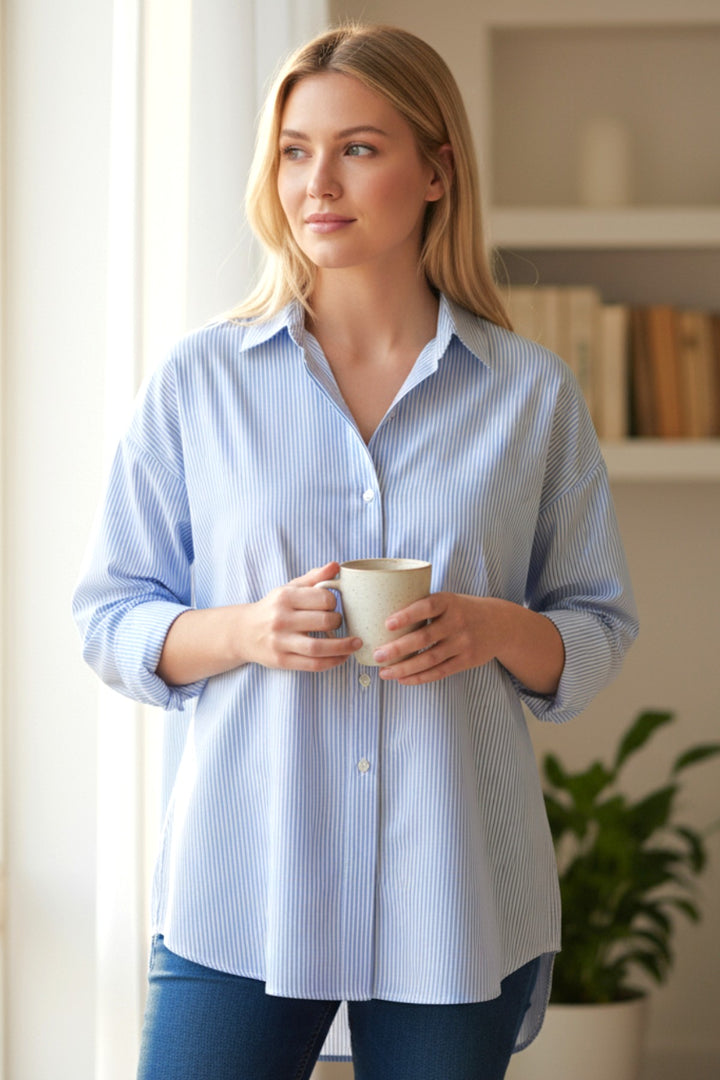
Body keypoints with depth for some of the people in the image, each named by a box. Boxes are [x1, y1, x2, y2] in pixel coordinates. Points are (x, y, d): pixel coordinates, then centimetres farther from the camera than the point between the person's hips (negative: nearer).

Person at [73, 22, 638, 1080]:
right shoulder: (199, 380, 4)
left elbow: (600, 630, 9)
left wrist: (495, 628, -13)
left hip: (459, 900, 1)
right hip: (242, 891, -1)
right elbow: (111, 619, 6)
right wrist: (244, 630, -14)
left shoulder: (532, 394, 5)